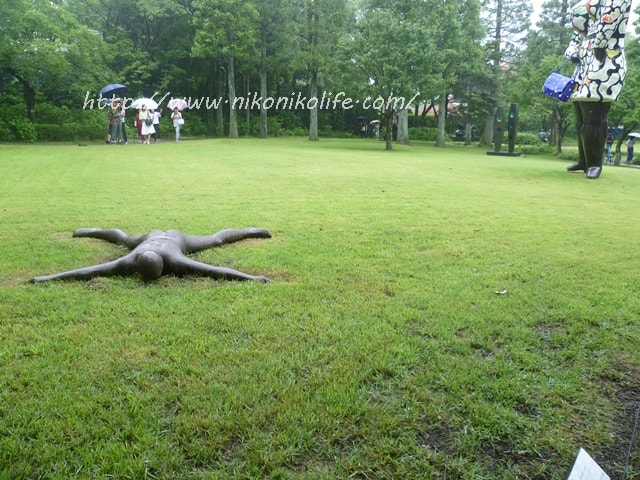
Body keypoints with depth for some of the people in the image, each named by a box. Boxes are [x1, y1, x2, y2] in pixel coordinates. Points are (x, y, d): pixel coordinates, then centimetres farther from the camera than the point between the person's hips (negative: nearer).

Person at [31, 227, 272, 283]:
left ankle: (249, 231, 51)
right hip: (151, 237, 2)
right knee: (124, 239, 34)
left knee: (215, 239, 23)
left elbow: (214, 271, -56)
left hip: (176, 239, -2)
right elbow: (90, 270, -46)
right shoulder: (130, 262, -45)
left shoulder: (175, 261, -50)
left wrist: (251, 278, -63)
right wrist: (48, 278, -50)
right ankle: (95, 231, 67)